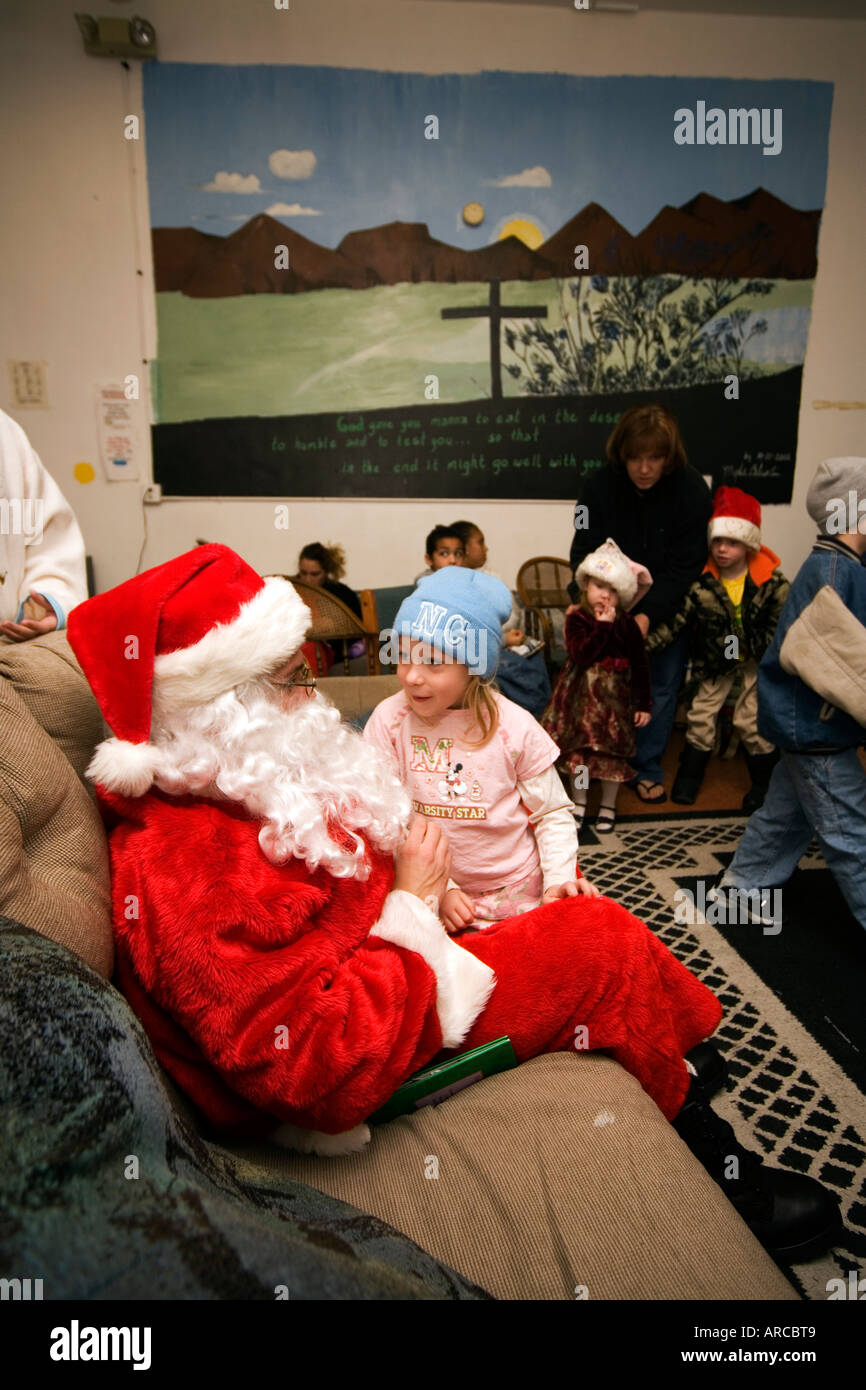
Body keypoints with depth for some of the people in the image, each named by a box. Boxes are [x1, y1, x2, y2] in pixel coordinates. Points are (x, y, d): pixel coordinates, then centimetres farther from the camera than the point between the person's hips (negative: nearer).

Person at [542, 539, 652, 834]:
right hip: (581, 695, 0)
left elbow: (640, 665, -2)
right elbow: (581, 655, -21)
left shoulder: (627, 624, -6)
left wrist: (644, 704, -2)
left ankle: (608, 806, 26)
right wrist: (602, 626, -23)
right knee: (579, 748, 9)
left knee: (612, 750, 6)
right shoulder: (576, 619, -7)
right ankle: (579, 802, 27)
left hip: (616, 696, 0)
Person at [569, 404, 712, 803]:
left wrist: (648, 614, -28)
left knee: (662, 685, 5)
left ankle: (647, 767, 20)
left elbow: (684, 566, -18)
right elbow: (585, 555, -15)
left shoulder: (691, 489, -17)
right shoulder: (600, 486, -15)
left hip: (666, 606, 0)